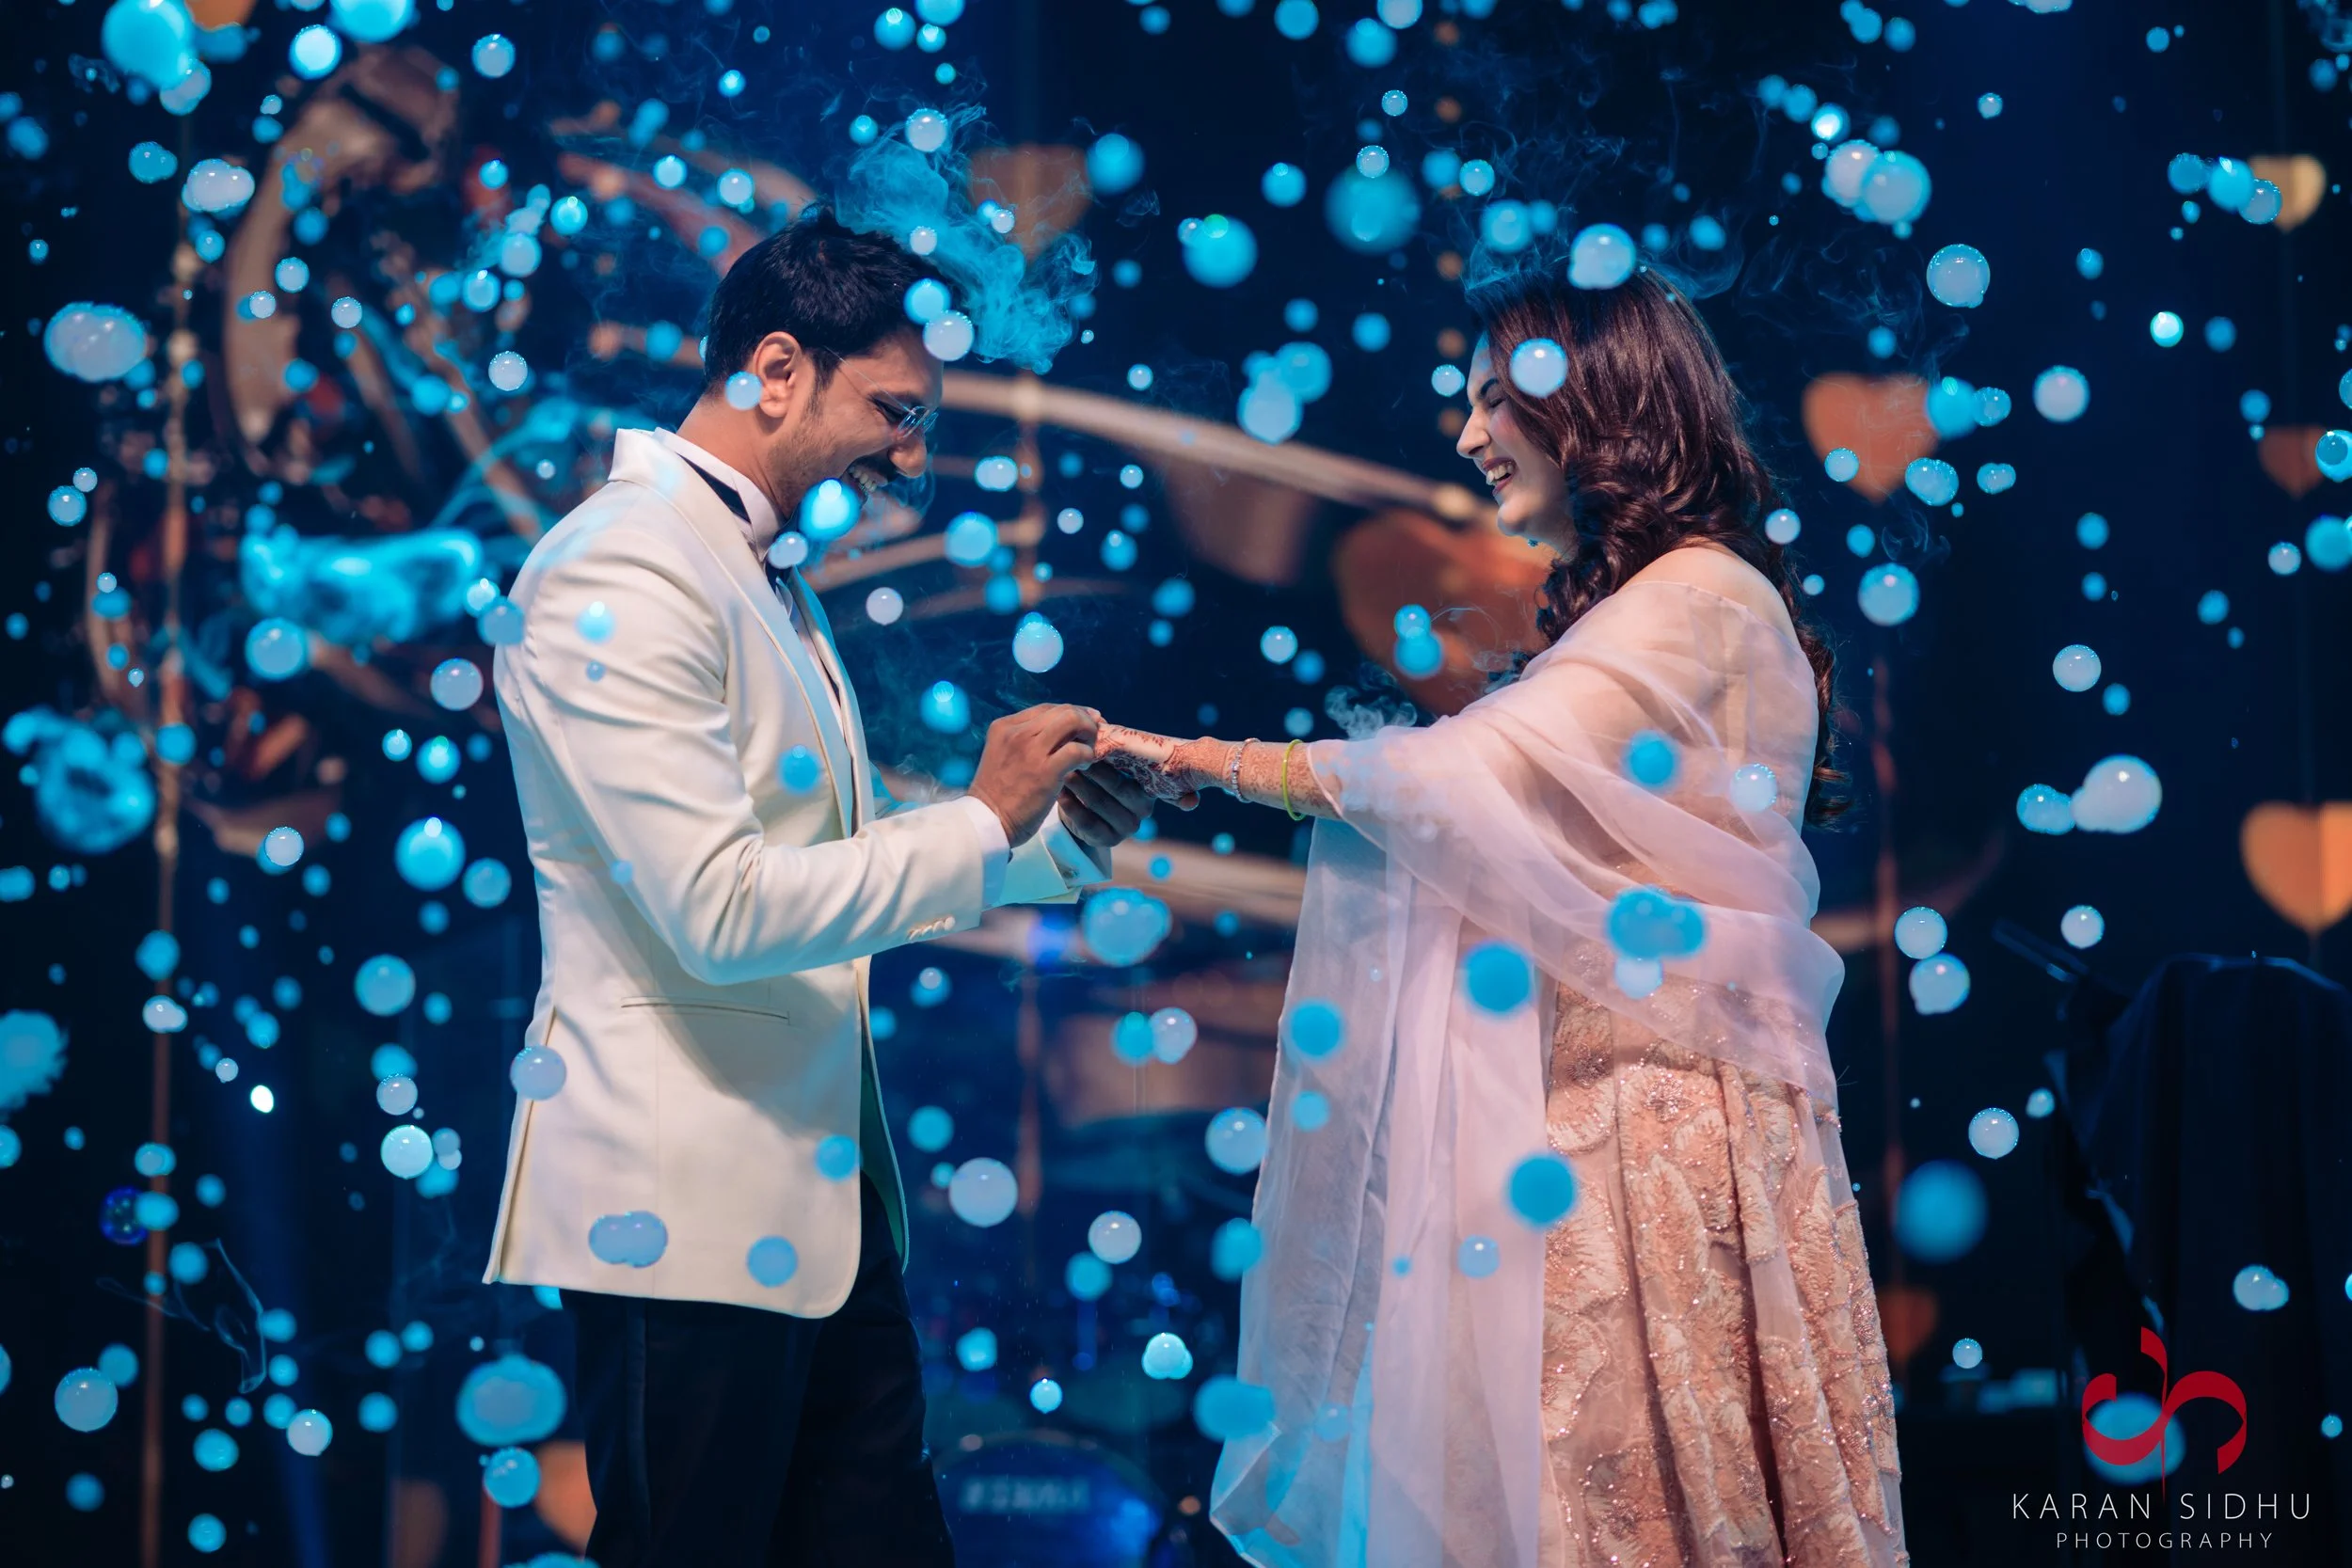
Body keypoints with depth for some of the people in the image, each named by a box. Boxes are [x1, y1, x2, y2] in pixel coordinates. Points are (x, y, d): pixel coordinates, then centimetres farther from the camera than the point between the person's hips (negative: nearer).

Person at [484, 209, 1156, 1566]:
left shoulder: (769, 577, 18)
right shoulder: (623, 575, -14)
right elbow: (725, 910, -22)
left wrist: (1063, 840, 5)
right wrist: (984, 822, -14)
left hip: (819, 1190, 10)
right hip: (688, 1211, -10)